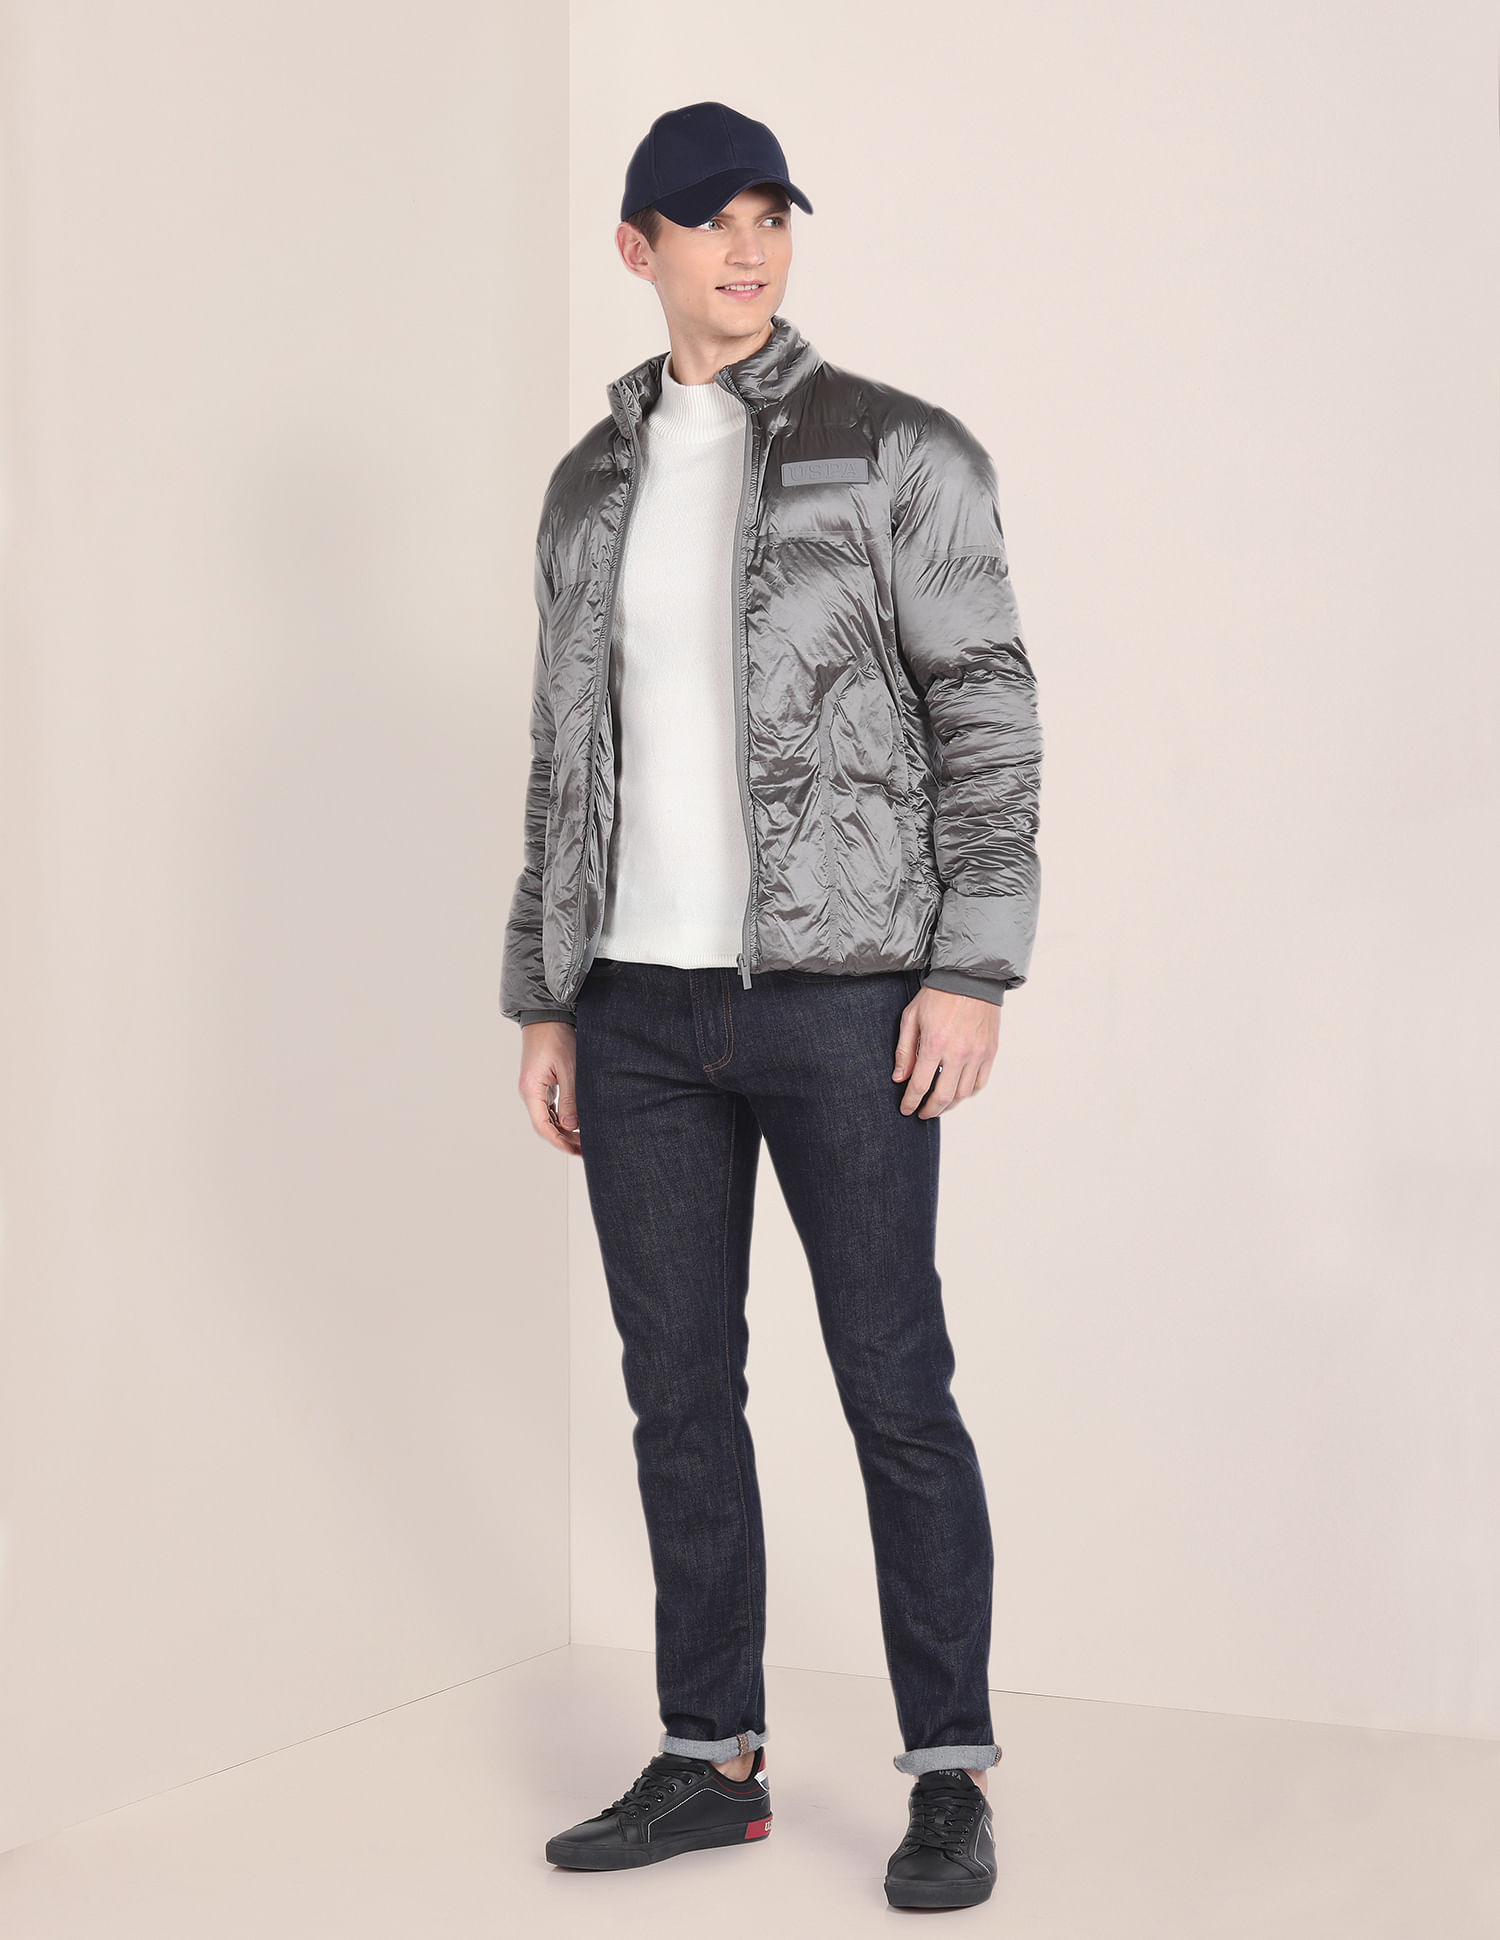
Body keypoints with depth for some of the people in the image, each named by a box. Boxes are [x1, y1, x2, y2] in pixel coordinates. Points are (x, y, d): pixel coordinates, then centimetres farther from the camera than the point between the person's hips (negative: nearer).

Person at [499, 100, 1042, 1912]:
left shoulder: (902, 449, -3)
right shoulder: (593, 485, 13)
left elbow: (987, 714, -6)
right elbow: (573, 755, 15)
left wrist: (973, 967, -14)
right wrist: (544, 1003, 11)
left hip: (842, 993, -5)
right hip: (644, 1004, 5)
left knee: (895, 1389, -1)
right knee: (678, 1390, 8)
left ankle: (950, 1777, 10)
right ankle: (713, 1758, 21)